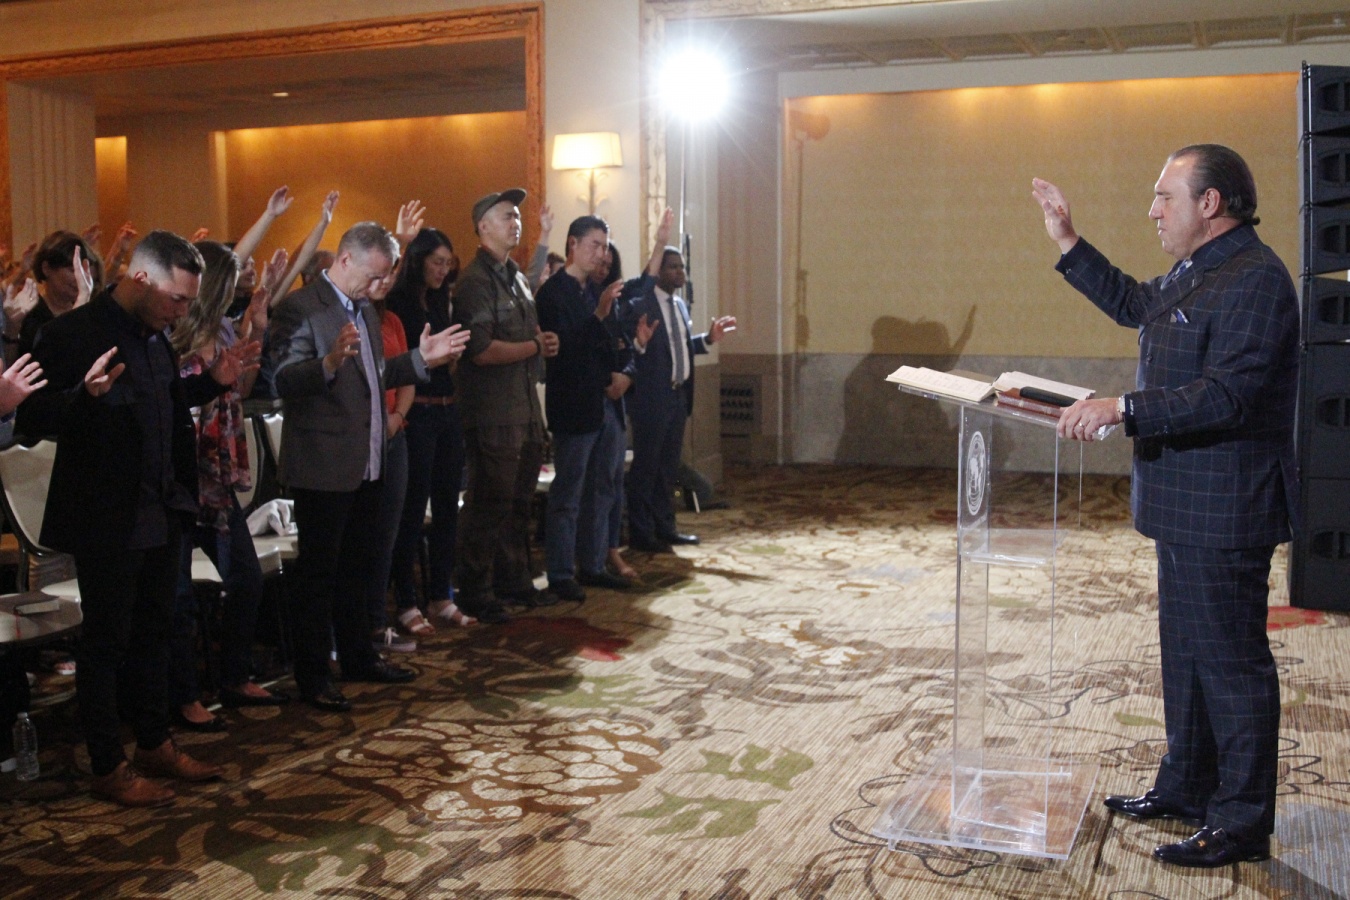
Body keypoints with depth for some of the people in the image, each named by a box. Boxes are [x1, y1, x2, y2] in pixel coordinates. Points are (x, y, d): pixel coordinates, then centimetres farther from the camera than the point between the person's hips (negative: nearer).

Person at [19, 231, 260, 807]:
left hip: (160, 515, 8)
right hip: (105, 521, -8)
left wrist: (213, 380, 5)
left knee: (152, 634, 18)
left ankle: (155, 745, 33)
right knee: (105, 644, 5)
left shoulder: (154, 336, 7)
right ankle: (108, 769, 19)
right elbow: (34, 422, -19)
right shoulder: (72, 334, -17)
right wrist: (86, 394, -36)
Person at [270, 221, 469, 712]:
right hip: (323, 468, -8)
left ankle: (358, 657, 33)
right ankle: (312, 676, 14)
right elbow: (285, 382, -23)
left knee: (355, 567, 19)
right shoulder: (300, 308, -14)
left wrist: (420, 359, 12)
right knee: (318, 574, 3)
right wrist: (330, 362, -40)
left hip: (367, 465, 9)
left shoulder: (366, 311, 14)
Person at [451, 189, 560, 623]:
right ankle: (474, 594, 9)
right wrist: (534, 347, -11)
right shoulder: (476, 280, -13)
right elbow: (482, 350, -22)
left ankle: (514, 581, 29)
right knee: (488, 505, -2)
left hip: (525, 407, 9)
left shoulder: (515, 276, 17)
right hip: (493, 412, -9)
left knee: (518, 502, 16)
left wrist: (544, 342, 6)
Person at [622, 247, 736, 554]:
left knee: (669, 466, 15)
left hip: (678, 396, 8)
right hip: (651, 398, -8)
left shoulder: (680, 305, 13)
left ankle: (664, 527, 25)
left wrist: (708, 339, 8)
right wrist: (639, 343, -37)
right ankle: (640, 533, 9)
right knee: (645, 466, 0)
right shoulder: (640, 305, -12)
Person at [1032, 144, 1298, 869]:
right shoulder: (1196, 273, 14)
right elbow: (1131, 302, 32)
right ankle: (1186, 787, 33)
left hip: (1224, 511, -11)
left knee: (1231, 660, -1)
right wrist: (1067, 242, 27)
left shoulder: (1253, 280, -18)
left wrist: (1122, 409, -28)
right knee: (1186, 653, 19)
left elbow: (1226, 396, -27)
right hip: (1185, 507, 11)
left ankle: (1244, 823, 12)